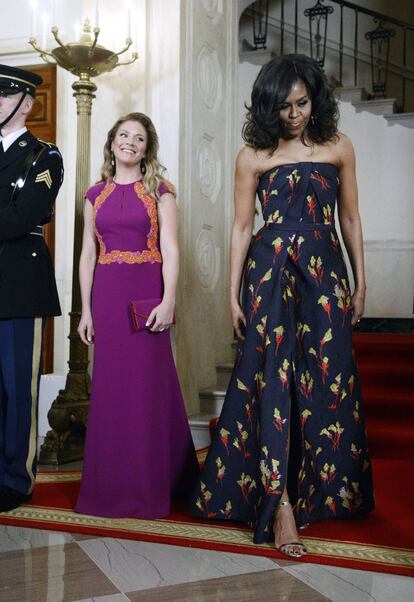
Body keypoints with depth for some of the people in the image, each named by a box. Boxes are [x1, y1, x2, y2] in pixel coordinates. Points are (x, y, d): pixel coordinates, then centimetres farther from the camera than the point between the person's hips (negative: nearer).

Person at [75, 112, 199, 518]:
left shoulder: (159, 192, 3)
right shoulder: (96, 195, 13)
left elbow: (170, 251, -4)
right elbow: (88, 254, 10)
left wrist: (168, 301, -15)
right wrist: (85, 309, 5)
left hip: (146, 293, -3)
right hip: (107, 294, 3)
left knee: (148, 384, 0)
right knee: (110, 386, 6)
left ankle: (150, 485, 12)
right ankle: (112, 484, 18)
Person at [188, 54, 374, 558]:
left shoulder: (338, 147, 8)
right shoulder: (254, 156, 3)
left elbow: (349, 218, 11)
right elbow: (241, 227, 3)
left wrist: (360, 282, 9)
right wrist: (233, 295, -1)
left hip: (325, 275, 2)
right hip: (270, 275, -2)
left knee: (327, 382, 4)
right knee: (274, 380, -7)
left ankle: (323, 491, 22)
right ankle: (280, 505, -6)